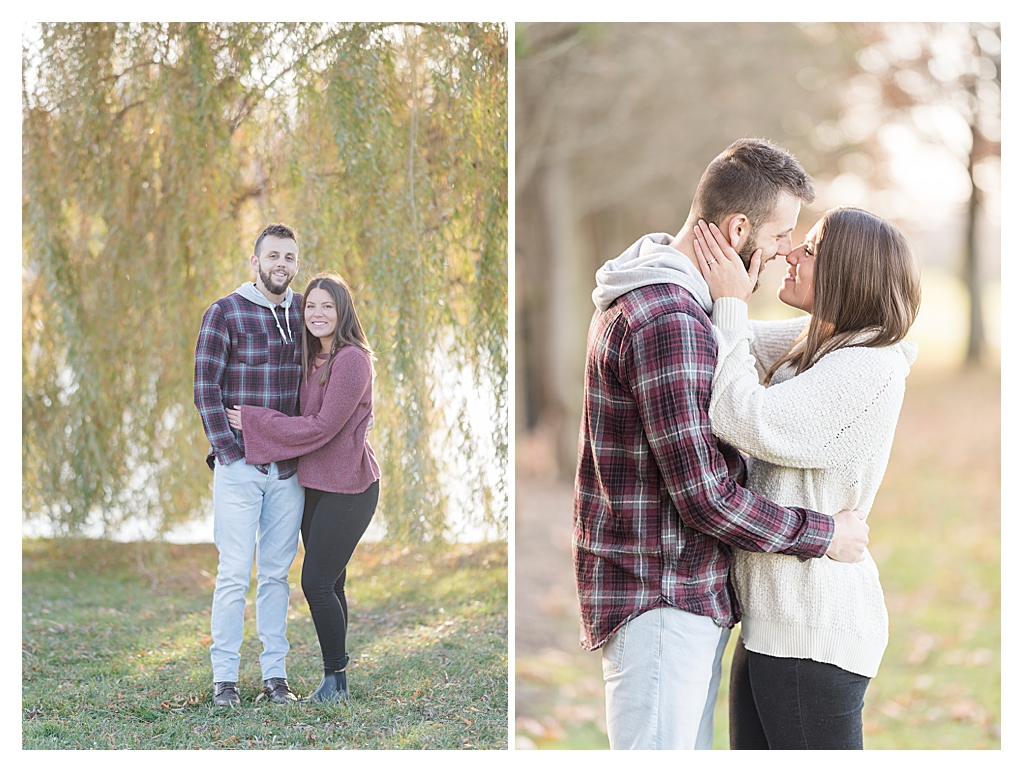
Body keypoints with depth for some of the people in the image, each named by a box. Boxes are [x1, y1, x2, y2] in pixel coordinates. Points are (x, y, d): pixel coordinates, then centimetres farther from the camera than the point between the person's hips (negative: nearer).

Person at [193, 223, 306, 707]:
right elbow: (206, 389, -6)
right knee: (234, 574, -3)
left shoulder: (305, 312, 9)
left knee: (276, 574, 8)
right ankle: (224, 678, 4)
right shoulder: (225, 313, -4)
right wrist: (229, 452, -12)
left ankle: (274, 675, 14)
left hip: (289, 467, 4)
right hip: (239, 466, -4)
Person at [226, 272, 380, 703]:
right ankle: (334, 679, 18)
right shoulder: (311, 360, 12)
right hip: (315, 484, 8)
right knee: (327, 584, 10)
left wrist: (254, 422, -15)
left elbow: (322, 427, -19)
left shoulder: (351, 361, -15)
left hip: (347, 488, -8)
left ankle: (336, 680, 2)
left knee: (317, 583, -8)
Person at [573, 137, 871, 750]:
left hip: (692, 596, 11)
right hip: (658, 601, -11)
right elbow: (704, 494, -22)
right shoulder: (667, 321, -21)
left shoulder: (672, 300, 15)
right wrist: (823, 534, -11)